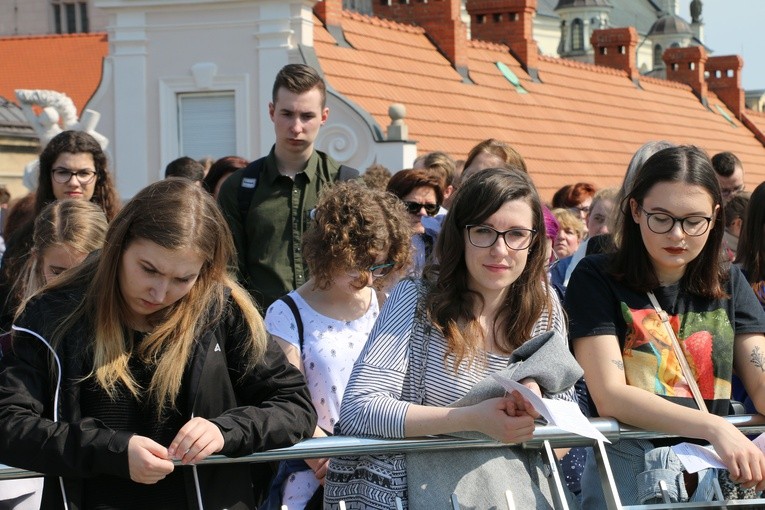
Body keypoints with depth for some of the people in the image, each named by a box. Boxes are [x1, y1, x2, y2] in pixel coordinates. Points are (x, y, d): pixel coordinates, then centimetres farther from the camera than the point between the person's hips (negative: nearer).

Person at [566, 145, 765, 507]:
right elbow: (609, 395, -7)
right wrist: (714, 428, -20)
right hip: (630, 464, -4)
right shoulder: (597, 279, 4)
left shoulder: (729, 285, 18)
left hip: (716, 472, 4)